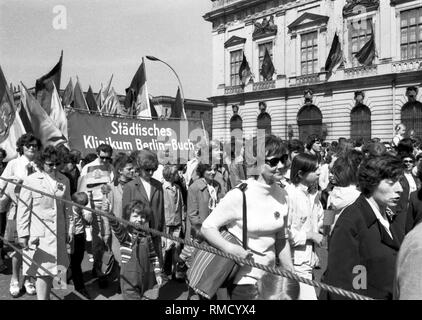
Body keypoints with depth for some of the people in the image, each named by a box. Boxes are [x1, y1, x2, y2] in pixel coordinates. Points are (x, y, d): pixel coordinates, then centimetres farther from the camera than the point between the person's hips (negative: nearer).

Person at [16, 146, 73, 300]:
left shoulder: (64, 180, 5)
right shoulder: (31, 181, -7)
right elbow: (23, 210, -5)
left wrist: (69, 230, 10)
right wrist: (23, 234, -7)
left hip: (58, 234, 4)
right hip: (39, 235, -4)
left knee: (51, 270, 15)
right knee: (42, 272, -1)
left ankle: (47, 296, 34)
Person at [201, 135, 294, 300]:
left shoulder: (282, 195, -1)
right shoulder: (240, 195, -20)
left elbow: (282, 240, 9)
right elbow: (207, 227, -14)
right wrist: (230, 248, -29)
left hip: (269, 277, 6)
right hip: (244, 280, -6)